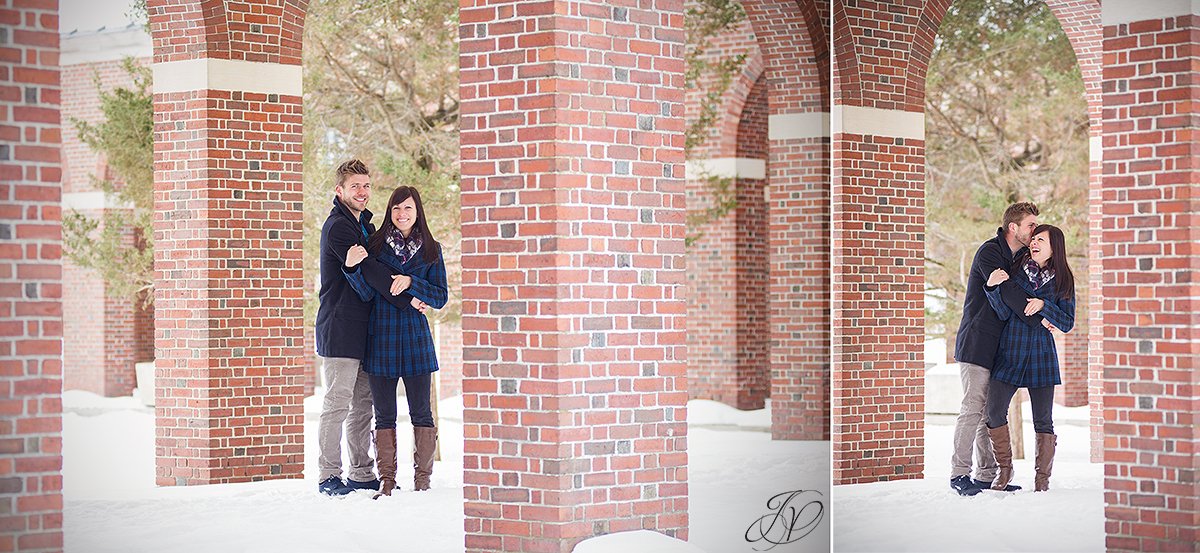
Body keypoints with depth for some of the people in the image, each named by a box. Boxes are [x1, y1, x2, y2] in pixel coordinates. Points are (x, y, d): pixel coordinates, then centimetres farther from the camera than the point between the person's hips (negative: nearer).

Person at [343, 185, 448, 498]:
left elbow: (441, 297, 1)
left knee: (421, 413, 1)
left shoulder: (431, 250, 5)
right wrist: (353, 268, -19)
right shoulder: (376, 245, 5)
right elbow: (367, 294, -1)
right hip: (381, 338, 1)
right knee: (384, 415, 4)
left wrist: (411, 283, -13)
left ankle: (423, 479, 10)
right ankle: (387, 481, 11)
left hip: (416, 338, 0)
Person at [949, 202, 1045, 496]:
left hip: (996, 347, 9)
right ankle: (959, 474, -7)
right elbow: (1007, 292, -22)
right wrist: (1039, 319, -20)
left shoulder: (1018, 256, 16)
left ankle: (987, 475, 12)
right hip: (976, 344, -9)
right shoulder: (989, 252, -11)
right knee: (973, 408, -11)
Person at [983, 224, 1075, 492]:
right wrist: (993, 288, -20)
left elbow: (1067, 323, -1)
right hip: (1009, 353, 0)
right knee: (994, 412, -9)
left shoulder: (1062, 281, 2)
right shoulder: (1016, 270, 2)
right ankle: (1005, 468, 11)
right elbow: (1004, 313, -4)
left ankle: (1042, 477, 15)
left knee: (1043, 420, 1)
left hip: (1041, 356, 0)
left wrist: (1043, 305, -16)